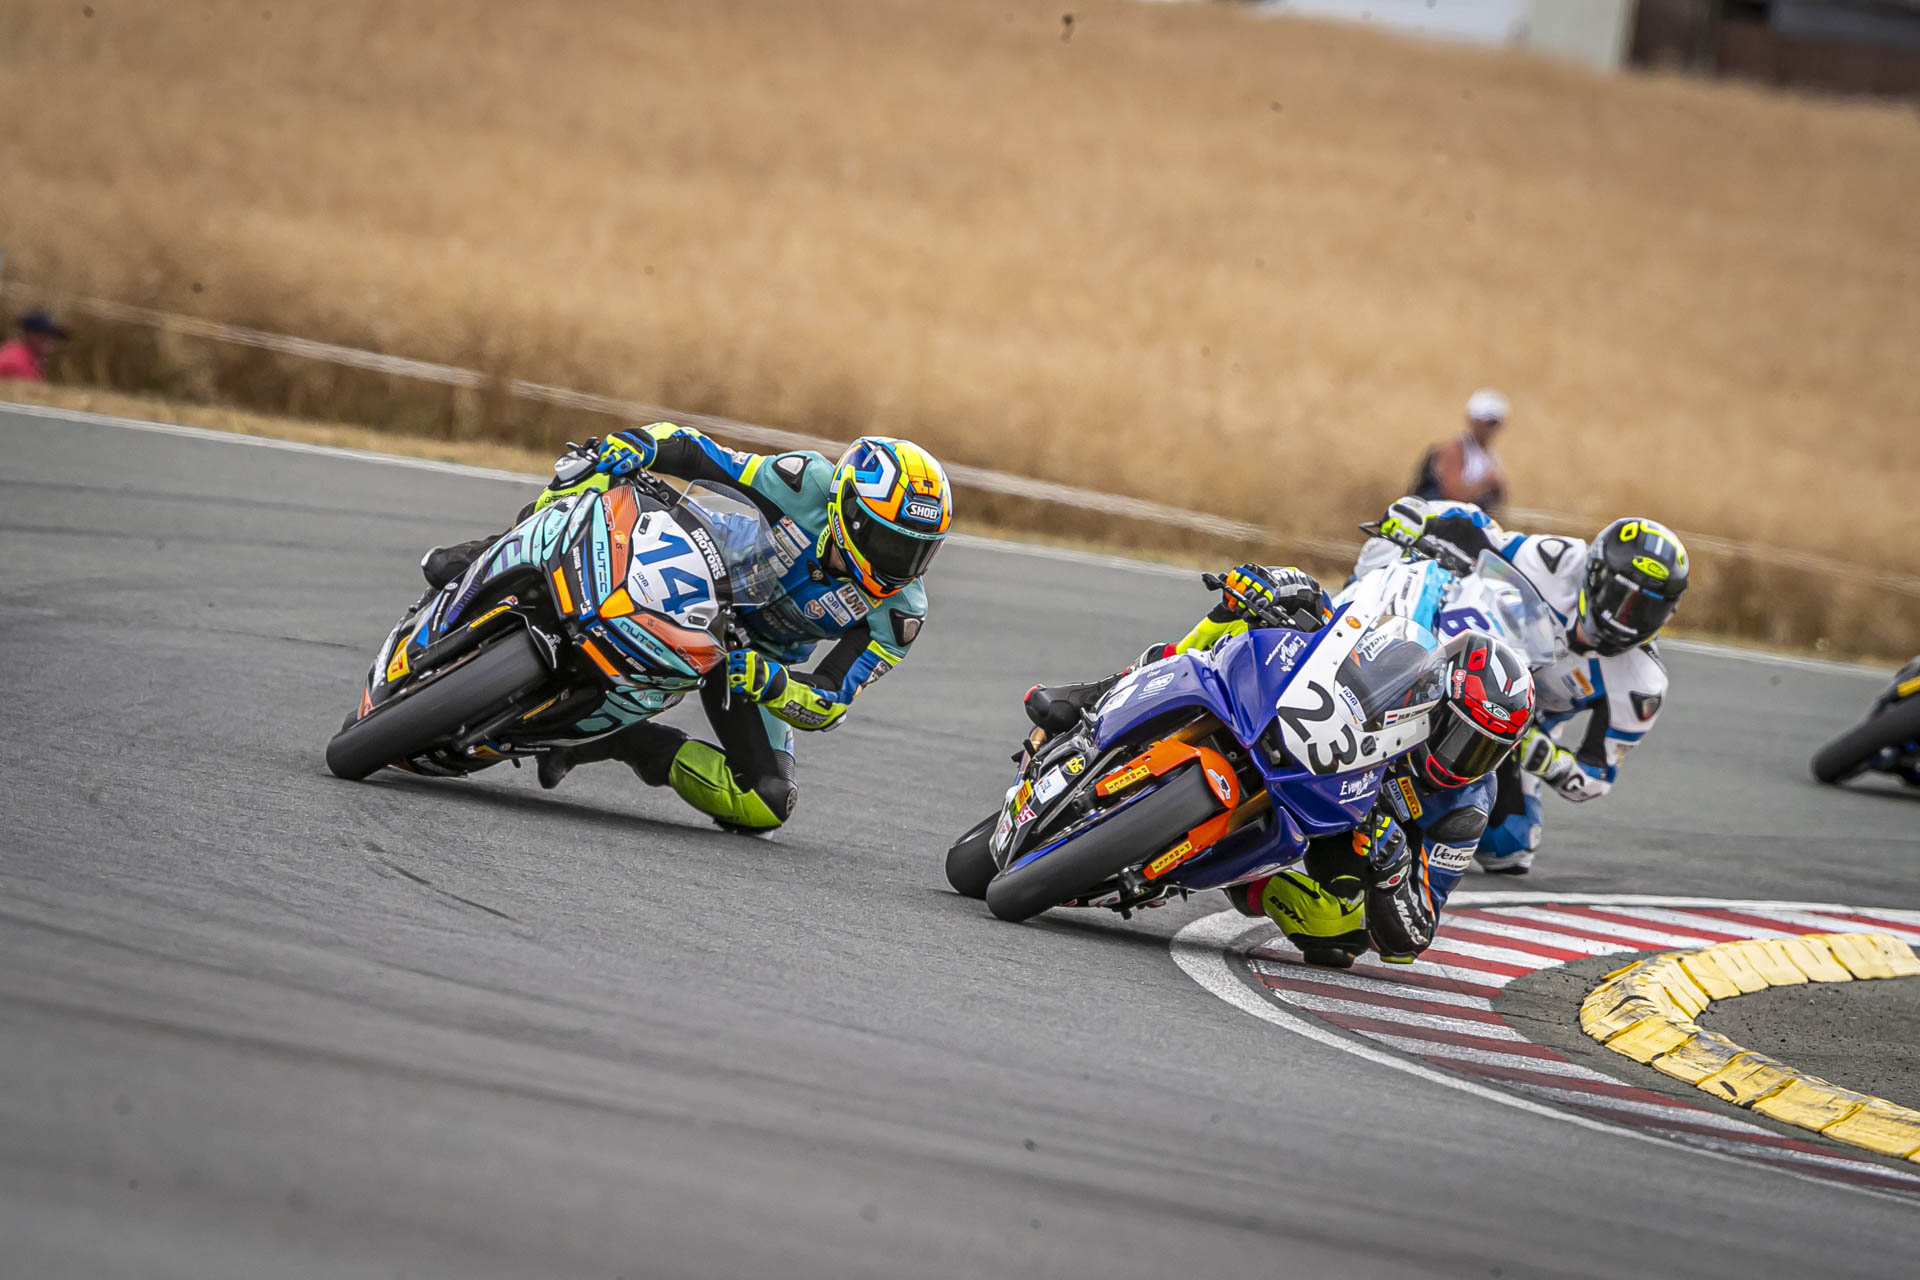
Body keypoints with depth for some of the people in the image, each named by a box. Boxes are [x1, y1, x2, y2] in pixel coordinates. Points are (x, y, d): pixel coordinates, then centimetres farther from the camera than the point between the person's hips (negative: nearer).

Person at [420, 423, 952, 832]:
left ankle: (634, 745, -3)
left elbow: (828, 704, -21)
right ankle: (488, 558, -7)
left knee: (768, 805, -17)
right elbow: (691, 452, -22)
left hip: (760, 657, 2)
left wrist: (768, 683, -42)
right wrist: (597, 462, -36)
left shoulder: (898, 615, -23)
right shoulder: (807, 483, -28)